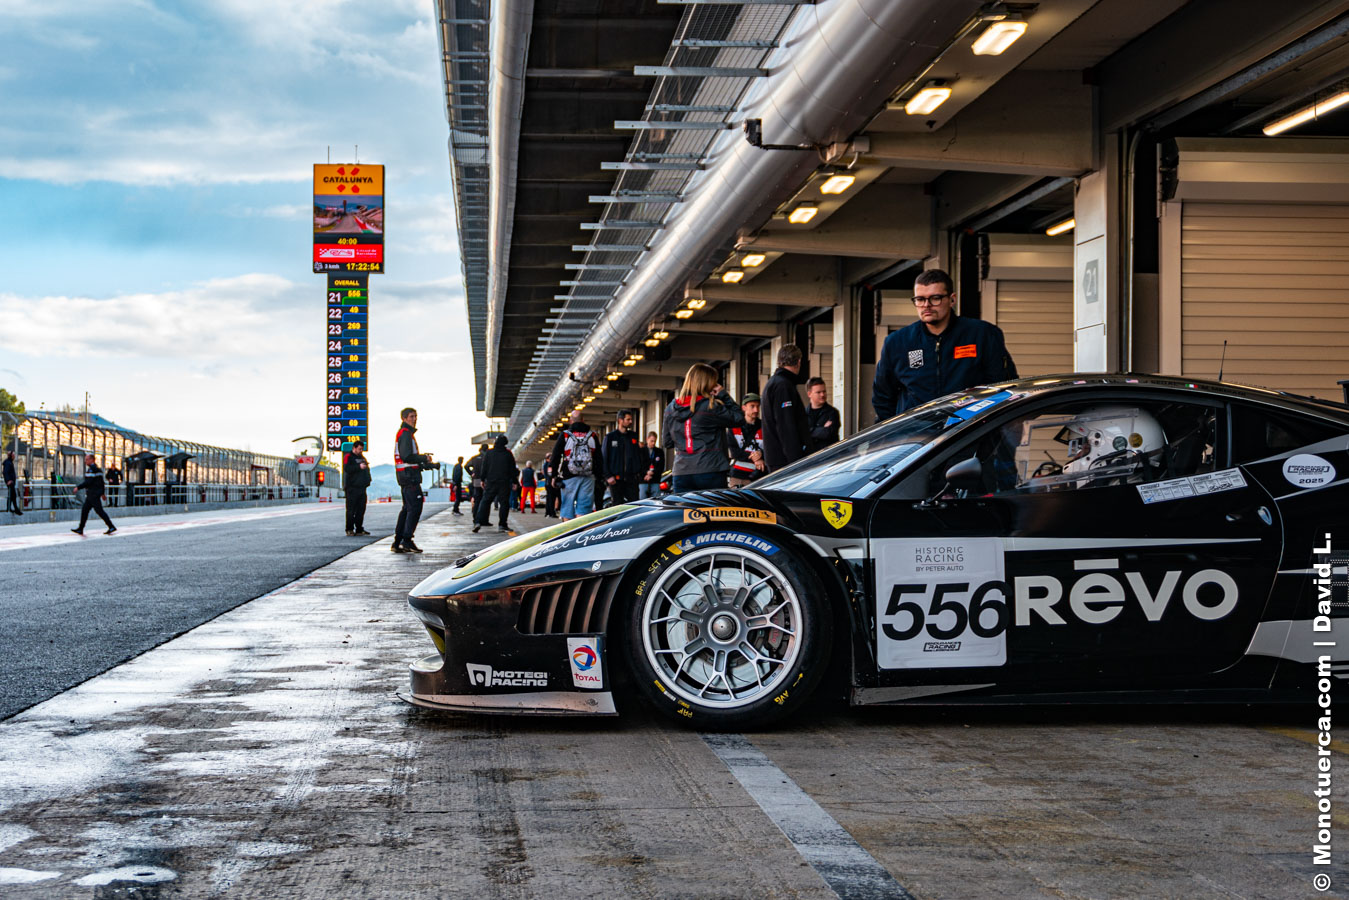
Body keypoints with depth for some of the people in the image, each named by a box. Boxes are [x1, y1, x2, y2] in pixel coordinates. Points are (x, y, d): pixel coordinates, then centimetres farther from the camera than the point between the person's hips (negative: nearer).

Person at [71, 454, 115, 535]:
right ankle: (80, 529, 11)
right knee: (84, 510, 10)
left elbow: (88, 482, -23)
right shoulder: (98, 469, 15)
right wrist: (102, 493, 24)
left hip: (93, 495, -10)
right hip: (91, 495, 10)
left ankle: (112, 527, -5)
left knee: (99, 511, -7)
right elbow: (102, 482, 20)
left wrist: (78, 487, -16)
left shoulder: (92, 469, -16)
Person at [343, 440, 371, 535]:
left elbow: (367, 470, 30)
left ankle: (359, 529, 10)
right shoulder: (349, 457, -1)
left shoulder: (362, 458, 22)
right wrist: (359, 466, -26)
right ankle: (349, 529, -4)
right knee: (351, 509, -6)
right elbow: (347, 469, -16)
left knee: (361, 509, 6)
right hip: (352, 488, -7)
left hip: (362, 487, 7)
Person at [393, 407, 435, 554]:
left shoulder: (405, 433, 22)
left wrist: (427, 464, 18)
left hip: (406, 475, 11)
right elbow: (407, 456, -22)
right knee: (415, 507, -11)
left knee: (407, 508, 12)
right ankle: (407, 541, -12)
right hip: (409, 475, -11)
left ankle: (397, 542, 12)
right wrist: (424, 458, -10)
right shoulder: (406, 433, -12)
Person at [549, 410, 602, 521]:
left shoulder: (564, 435, 1)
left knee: (567, 507, 5)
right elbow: (599, 459, 8)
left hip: (569, 478, -1)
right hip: (588, 478, 1)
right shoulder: (592, 436, 7)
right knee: (583, 507, 1)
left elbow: (555, 457, 0)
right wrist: (599, 477, 12)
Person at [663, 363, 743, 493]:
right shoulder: (711, 407, -10)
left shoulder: (671, 409, 8)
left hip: (681, 474, 5)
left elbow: (668, 441, 16)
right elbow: (739, 418, -3)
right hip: (710, 471, -5)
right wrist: (723, 395, 2)